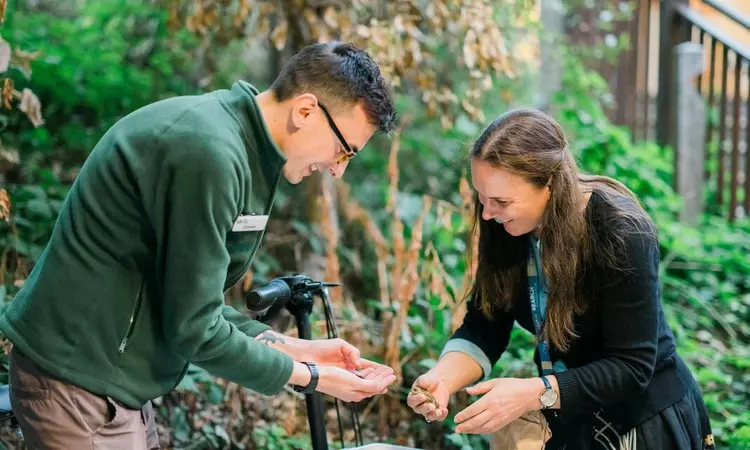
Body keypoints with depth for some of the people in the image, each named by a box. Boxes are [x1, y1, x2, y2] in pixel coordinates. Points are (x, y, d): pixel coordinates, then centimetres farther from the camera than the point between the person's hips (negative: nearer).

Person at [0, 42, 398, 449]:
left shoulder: (232, 137, 7)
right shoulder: (210, 153, -23)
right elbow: (193, 330, -22)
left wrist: (290, 348, 4)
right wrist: (309, 378, -11)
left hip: (108, 374, 9)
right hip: (80, 381, -9)